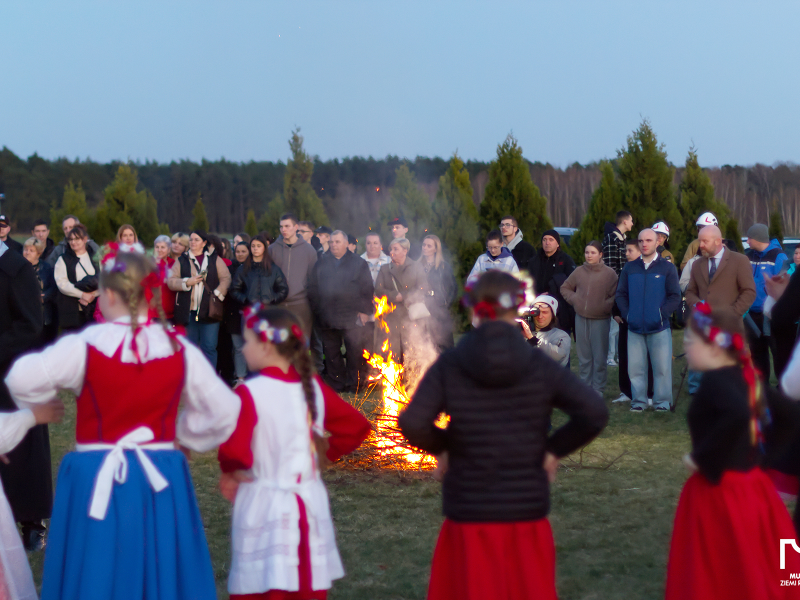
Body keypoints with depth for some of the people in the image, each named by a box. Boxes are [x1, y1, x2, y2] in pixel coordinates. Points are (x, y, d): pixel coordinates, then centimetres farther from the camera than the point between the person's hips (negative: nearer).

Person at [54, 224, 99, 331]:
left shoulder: (95, 258, 14)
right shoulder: (63, 260, 9)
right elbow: (61, 283, -3)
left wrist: (93, 294, -13)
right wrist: (82, 294, -12)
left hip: (93, 309, 1)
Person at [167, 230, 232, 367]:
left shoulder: (214, 260, 10)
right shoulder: (181, 261, 13)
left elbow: (226, 278, 3)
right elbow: (171, 281, 5)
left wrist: (217, 294, -9)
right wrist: (187, 282, -10)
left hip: (209, 310, -2)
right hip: (188, 312, 2)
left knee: (209, 347, -4)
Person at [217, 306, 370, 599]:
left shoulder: (250, 392, -15)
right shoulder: (313, 386, 3)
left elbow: (233, 449, -25)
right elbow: (356, 426, 9)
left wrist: (230, 471, -5)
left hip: (263, 506, -6)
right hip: (310, 502, 6)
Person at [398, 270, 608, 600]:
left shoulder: (449, 365, -6)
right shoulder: (539, 365, -4)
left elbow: (412, 423, -16)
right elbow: (594, 413, -12)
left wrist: (441, 448, 3)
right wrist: (553, 448, 2)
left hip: (469, 512, 0)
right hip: (527, 512, 1)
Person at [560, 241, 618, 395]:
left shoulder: (609, 273, -5)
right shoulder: (579, 271, 5)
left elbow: (615, 296, -6)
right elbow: (565, 288, 17)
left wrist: (605, 306, -18)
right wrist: (574, 299, 2)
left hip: (600, 320, -4)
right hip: (581, 319, 4)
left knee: (599, 357, -1)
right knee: (584, 357, 10)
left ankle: (598, 388, 7)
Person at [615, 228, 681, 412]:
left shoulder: (667, 268, 3)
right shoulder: (629, 268, 11)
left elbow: (675, 297, 0)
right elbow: (621, 294, 12)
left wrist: (662, 314, -10)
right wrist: (627, 314, -2)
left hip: (660, 328, -2)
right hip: (635, 328, 3)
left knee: (662, 367, 0)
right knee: (635, 367, 4)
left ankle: (662, 402, 10)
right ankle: (639, 401, 15)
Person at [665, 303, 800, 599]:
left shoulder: (715, 381, -18)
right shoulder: (745, 376, 7)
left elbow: (737, 413, -38)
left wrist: (702, 458, -27)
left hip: (718, 491, -9)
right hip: (749, 484, 9)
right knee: (752, 573, 18)